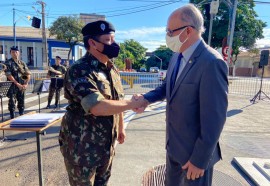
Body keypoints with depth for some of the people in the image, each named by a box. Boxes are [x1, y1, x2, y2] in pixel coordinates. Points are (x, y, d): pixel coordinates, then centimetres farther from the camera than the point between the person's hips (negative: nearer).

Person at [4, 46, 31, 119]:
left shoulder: (22, 63, 10)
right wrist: (17, 84, -18)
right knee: (12, 102, 0)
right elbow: (8, 75, -13)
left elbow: (28, 74, 6)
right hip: (12, 86, -4)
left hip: (22, 86, 4)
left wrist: (26, 84, -7)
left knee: (21, 102, 11)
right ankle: (12, 118, 9)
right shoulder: (8, 63, -4)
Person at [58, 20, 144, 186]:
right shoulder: (79, 71, -22)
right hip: (82, 146, -7)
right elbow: (97, 107, -34)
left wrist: (121, 127, 17)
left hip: (107, 144, 7)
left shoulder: (112, 69, 5)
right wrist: (132, 104, -24)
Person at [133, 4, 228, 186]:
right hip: (173, 144, 8)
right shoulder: (177, 56, 1)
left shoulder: (212, 62, -25)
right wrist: (147, 98, -5)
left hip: (195, 150, -7)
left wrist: (200, 159, -17)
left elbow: (214, 118, -24)